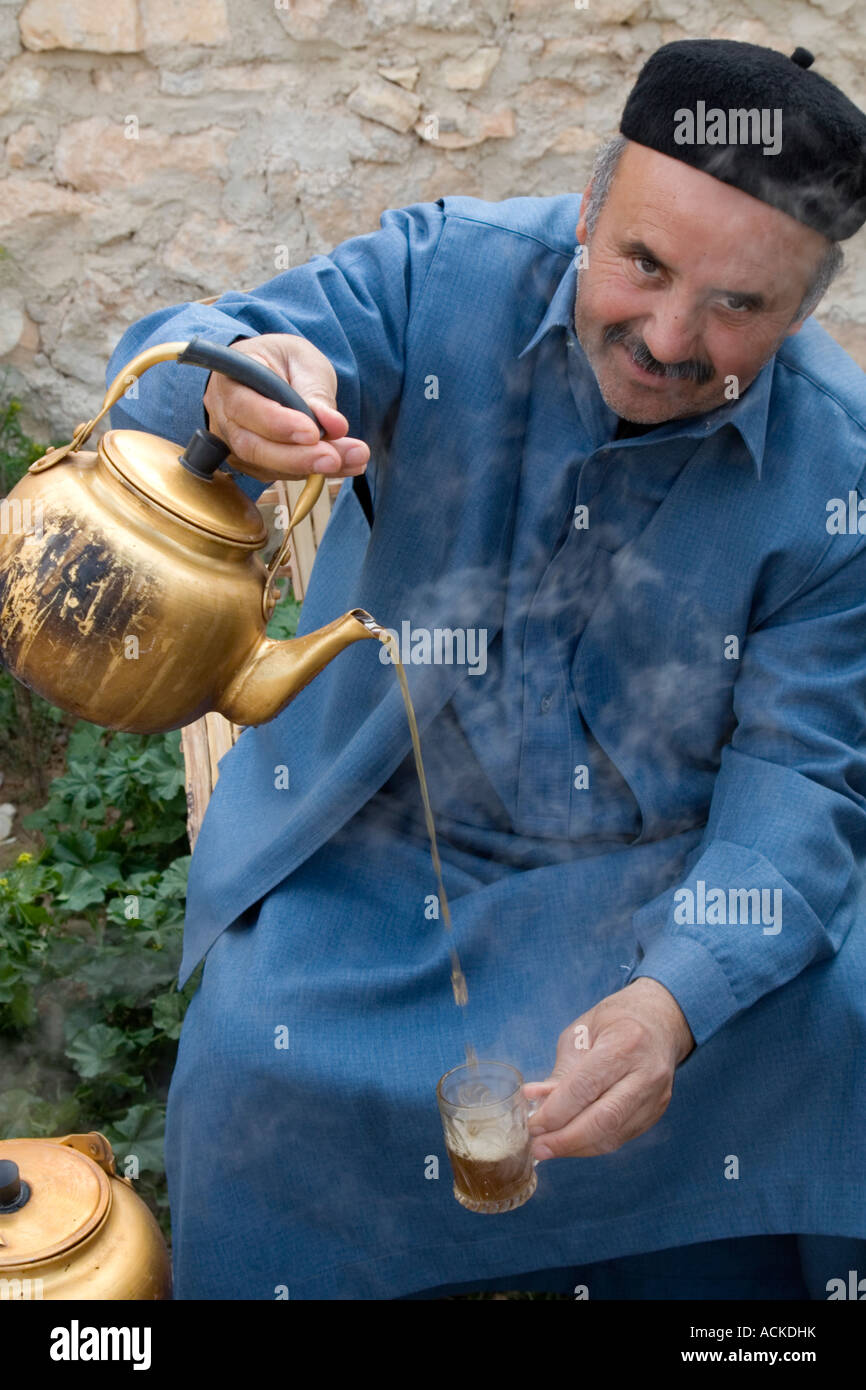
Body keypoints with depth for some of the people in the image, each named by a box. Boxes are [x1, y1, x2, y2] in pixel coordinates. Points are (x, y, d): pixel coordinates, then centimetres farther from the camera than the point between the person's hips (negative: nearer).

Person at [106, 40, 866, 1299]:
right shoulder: (451, 272, -13)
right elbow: (160, 371, -19)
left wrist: (675, 998, -33)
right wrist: (233, 394, -47)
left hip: (666, 858, 1)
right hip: (382, 833, 0)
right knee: (260, 1055, -21)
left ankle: (714, 1268, 10)